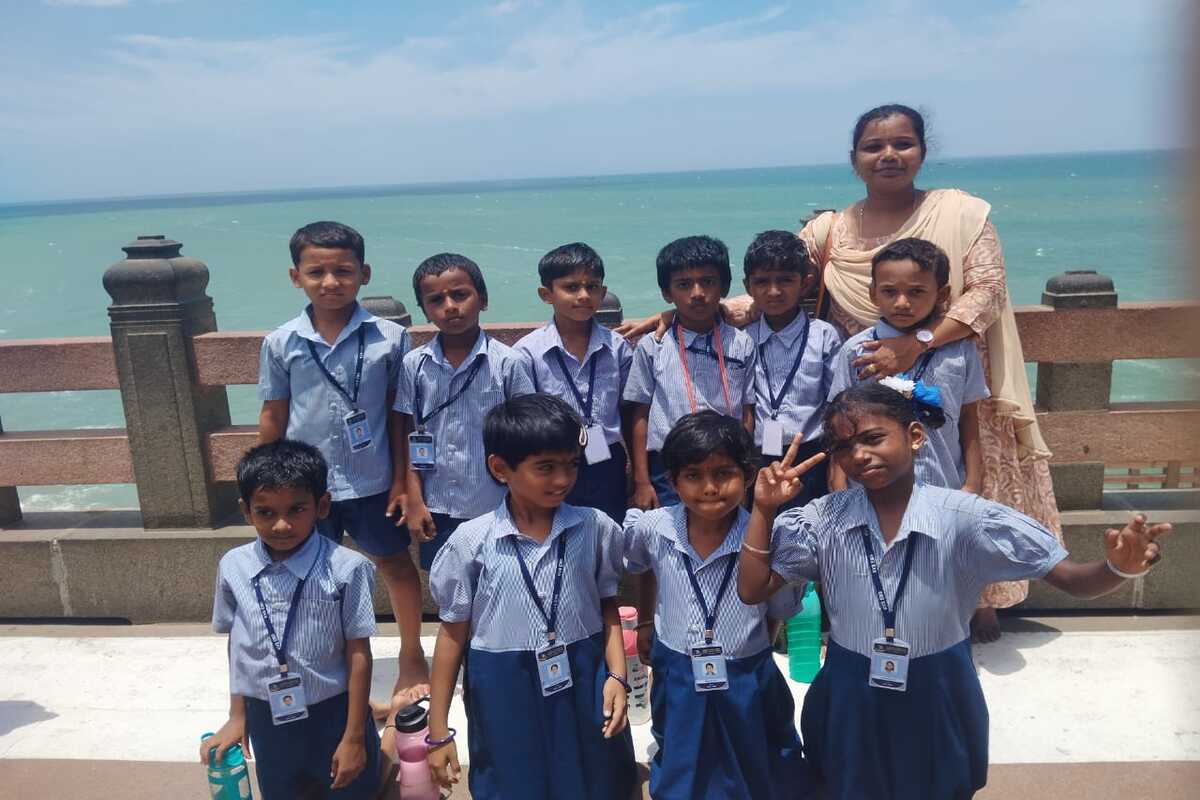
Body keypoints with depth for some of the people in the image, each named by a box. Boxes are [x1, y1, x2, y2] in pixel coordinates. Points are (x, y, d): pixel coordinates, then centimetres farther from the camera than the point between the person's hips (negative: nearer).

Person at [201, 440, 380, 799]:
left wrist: (354, 736, -9)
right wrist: (237, 716, 11)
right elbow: (236, 644, 4)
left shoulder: (345, 569, -22)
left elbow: (358, 654, -15)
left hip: (333, 715, -3)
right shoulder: (233, 567, -10)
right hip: (266, 720, 4)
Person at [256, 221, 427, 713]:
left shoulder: (389, 338, -9)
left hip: (372, 482, -1)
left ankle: (412, 656, 39)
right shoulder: (281, 344, -6)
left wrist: (401, 479, -4)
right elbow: (272, 419, 2)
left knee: (395, 564, 15)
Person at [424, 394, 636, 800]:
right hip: (504, 695, -1)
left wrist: (617, 676, -8)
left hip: (584, 684, 1)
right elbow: (454, 632, -3)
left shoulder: (596, 528, -7)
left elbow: (608, 606, 6)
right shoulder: (471, 541, -11)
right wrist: (438, 730, 0)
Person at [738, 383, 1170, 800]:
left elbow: (1071, 579, -17)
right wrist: (764, 510, -20)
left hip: (936, 701, -1)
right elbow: (751, 590, -10)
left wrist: (1118, 567, -39)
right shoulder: (824, 519, -12)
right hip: (850, 702, 1)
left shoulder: (963, 519, -17)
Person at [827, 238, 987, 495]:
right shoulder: (856, 351, -4)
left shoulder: (960, 350, -1)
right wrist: (841, 492, -1)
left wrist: (972, 486, 5)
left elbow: (968, 421, 7)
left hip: (943, 493, 1)